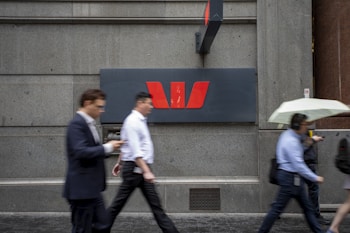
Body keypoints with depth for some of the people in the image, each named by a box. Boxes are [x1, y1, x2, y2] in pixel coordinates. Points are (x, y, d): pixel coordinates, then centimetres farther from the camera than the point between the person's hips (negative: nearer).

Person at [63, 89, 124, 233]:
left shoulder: (87, 123, 14)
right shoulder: (77, 124, -16)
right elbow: (81, 152, -28)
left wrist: (107, 148, 3)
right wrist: (107, 147, -19)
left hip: (91, 188, 10)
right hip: (81, 188, -10)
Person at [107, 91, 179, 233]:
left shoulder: (140, 120, 13)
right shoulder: (133, 122, -17)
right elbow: (135, 151, -24)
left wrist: (120, 163, 30)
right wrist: (146, 171, -30)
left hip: (141, 168, 9)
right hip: (134, 168, -9)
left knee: (155, 203, 9)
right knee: (119, 203, 4)